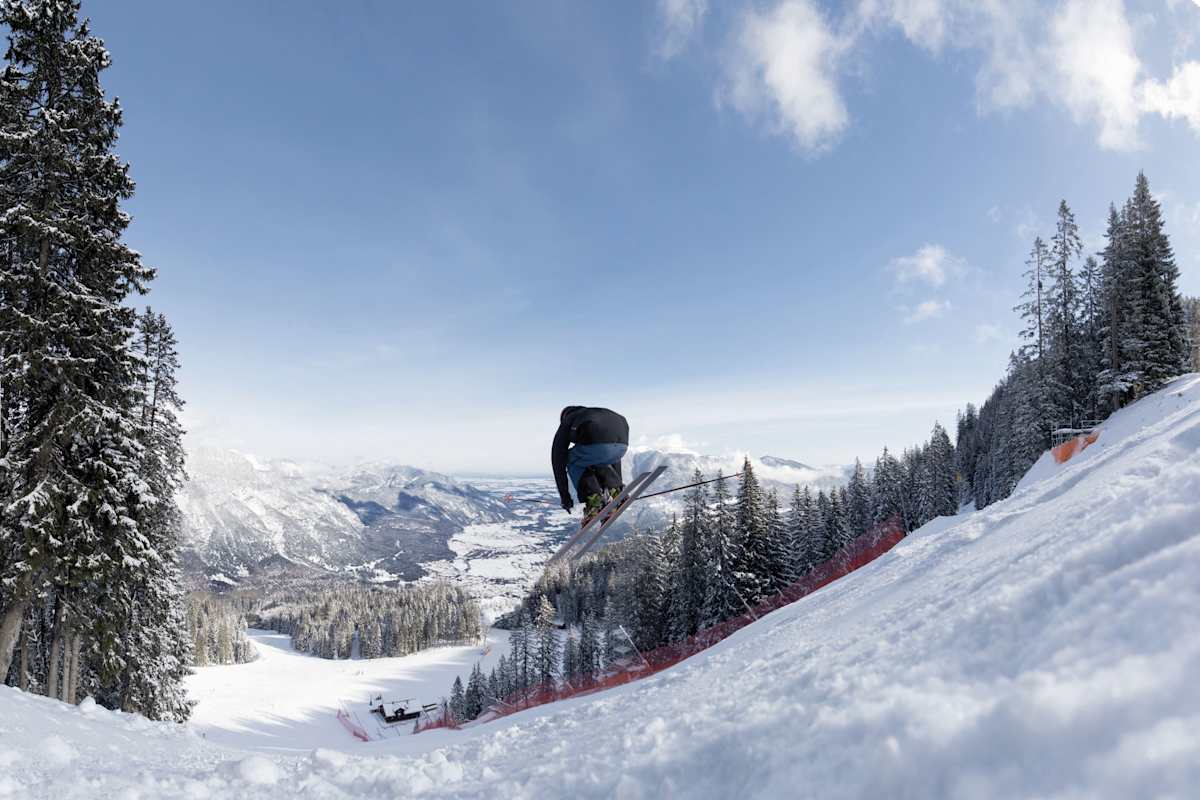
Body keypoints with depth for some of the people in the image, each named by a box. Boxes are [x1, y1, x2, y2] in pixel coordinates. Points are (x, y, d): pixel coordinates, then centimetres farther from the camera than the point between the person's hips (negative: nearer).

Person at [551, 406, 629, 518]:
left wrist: (564, 496, 34)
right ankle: (615, 492, 16)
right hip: (622, 444, 5)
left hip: (598, 445, -5)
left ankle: (594, 500, 11)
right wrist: (619, 484, 53)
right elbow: (613, 457, 47)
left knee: (573, 461, 27)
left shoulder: (566, 422, 31)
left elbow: (558, 462, 29)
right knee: (599, 462, 37)